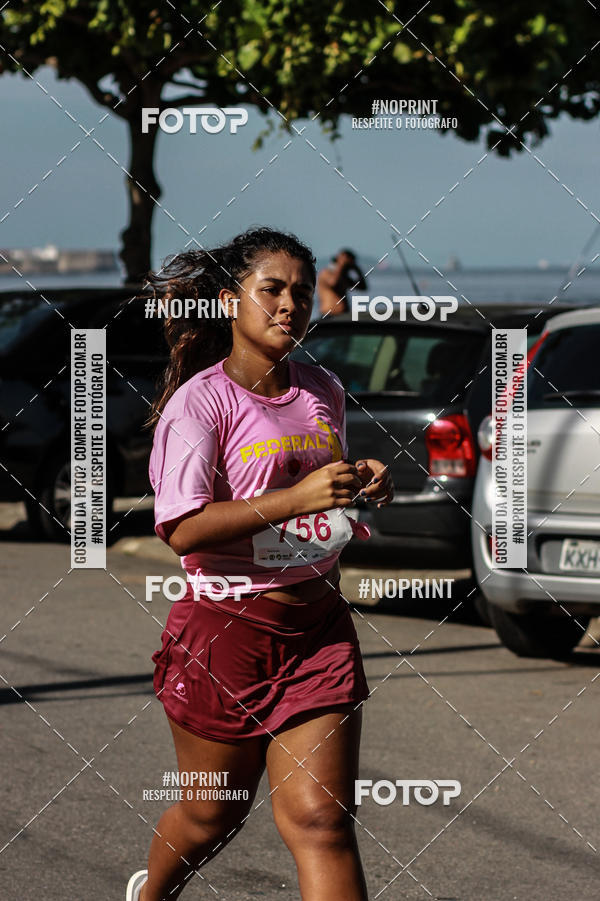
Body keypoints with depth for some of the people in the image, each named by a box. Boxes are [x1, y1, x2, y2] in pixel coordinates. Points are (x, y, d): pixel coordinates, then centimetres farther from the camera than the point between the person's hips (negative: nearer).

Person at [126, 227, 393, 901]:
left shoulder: (323, 391, 8)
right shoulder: (199, 402, -12)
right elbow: (182, 530, -21)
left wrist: (364, 485, 3)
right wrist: (295, 498, -29)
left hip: (319, 627, 4)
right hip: (226, 630, -4)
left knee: (321, 819, -6)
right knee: (216, 811, 13)